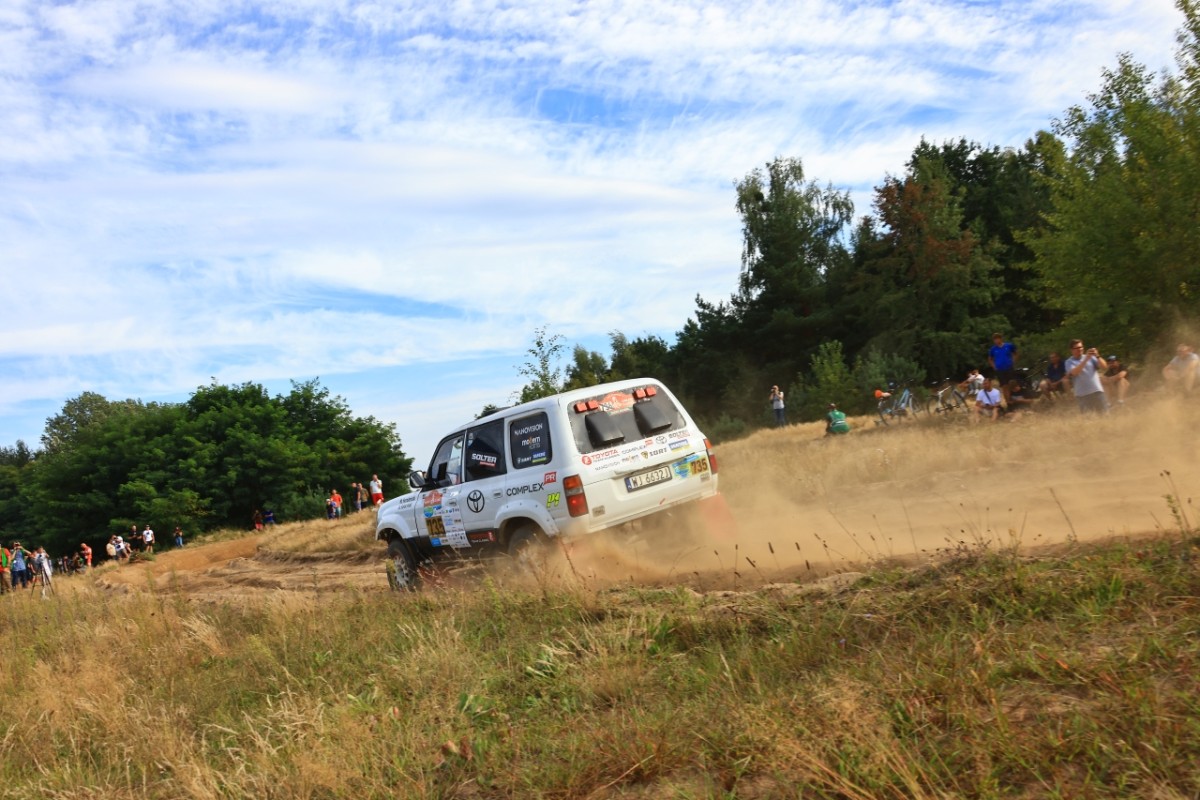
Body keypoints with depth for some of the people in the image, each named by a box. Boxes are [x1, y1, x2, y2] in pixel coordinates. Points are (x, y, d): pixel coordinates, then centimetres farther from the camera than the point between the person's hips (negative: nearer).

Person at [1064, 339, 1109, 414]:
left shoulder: (1090, 357, 9)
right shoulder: (1069, 362, 2)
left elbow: (1104, 367, 1)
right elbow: (1074, 372, -18)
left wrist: (1097, 356, -16)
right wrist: (1086, 359, -22)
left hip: (1097, 391, 2)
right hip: (1082, 394, -2)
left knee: (1104, 414, 5)